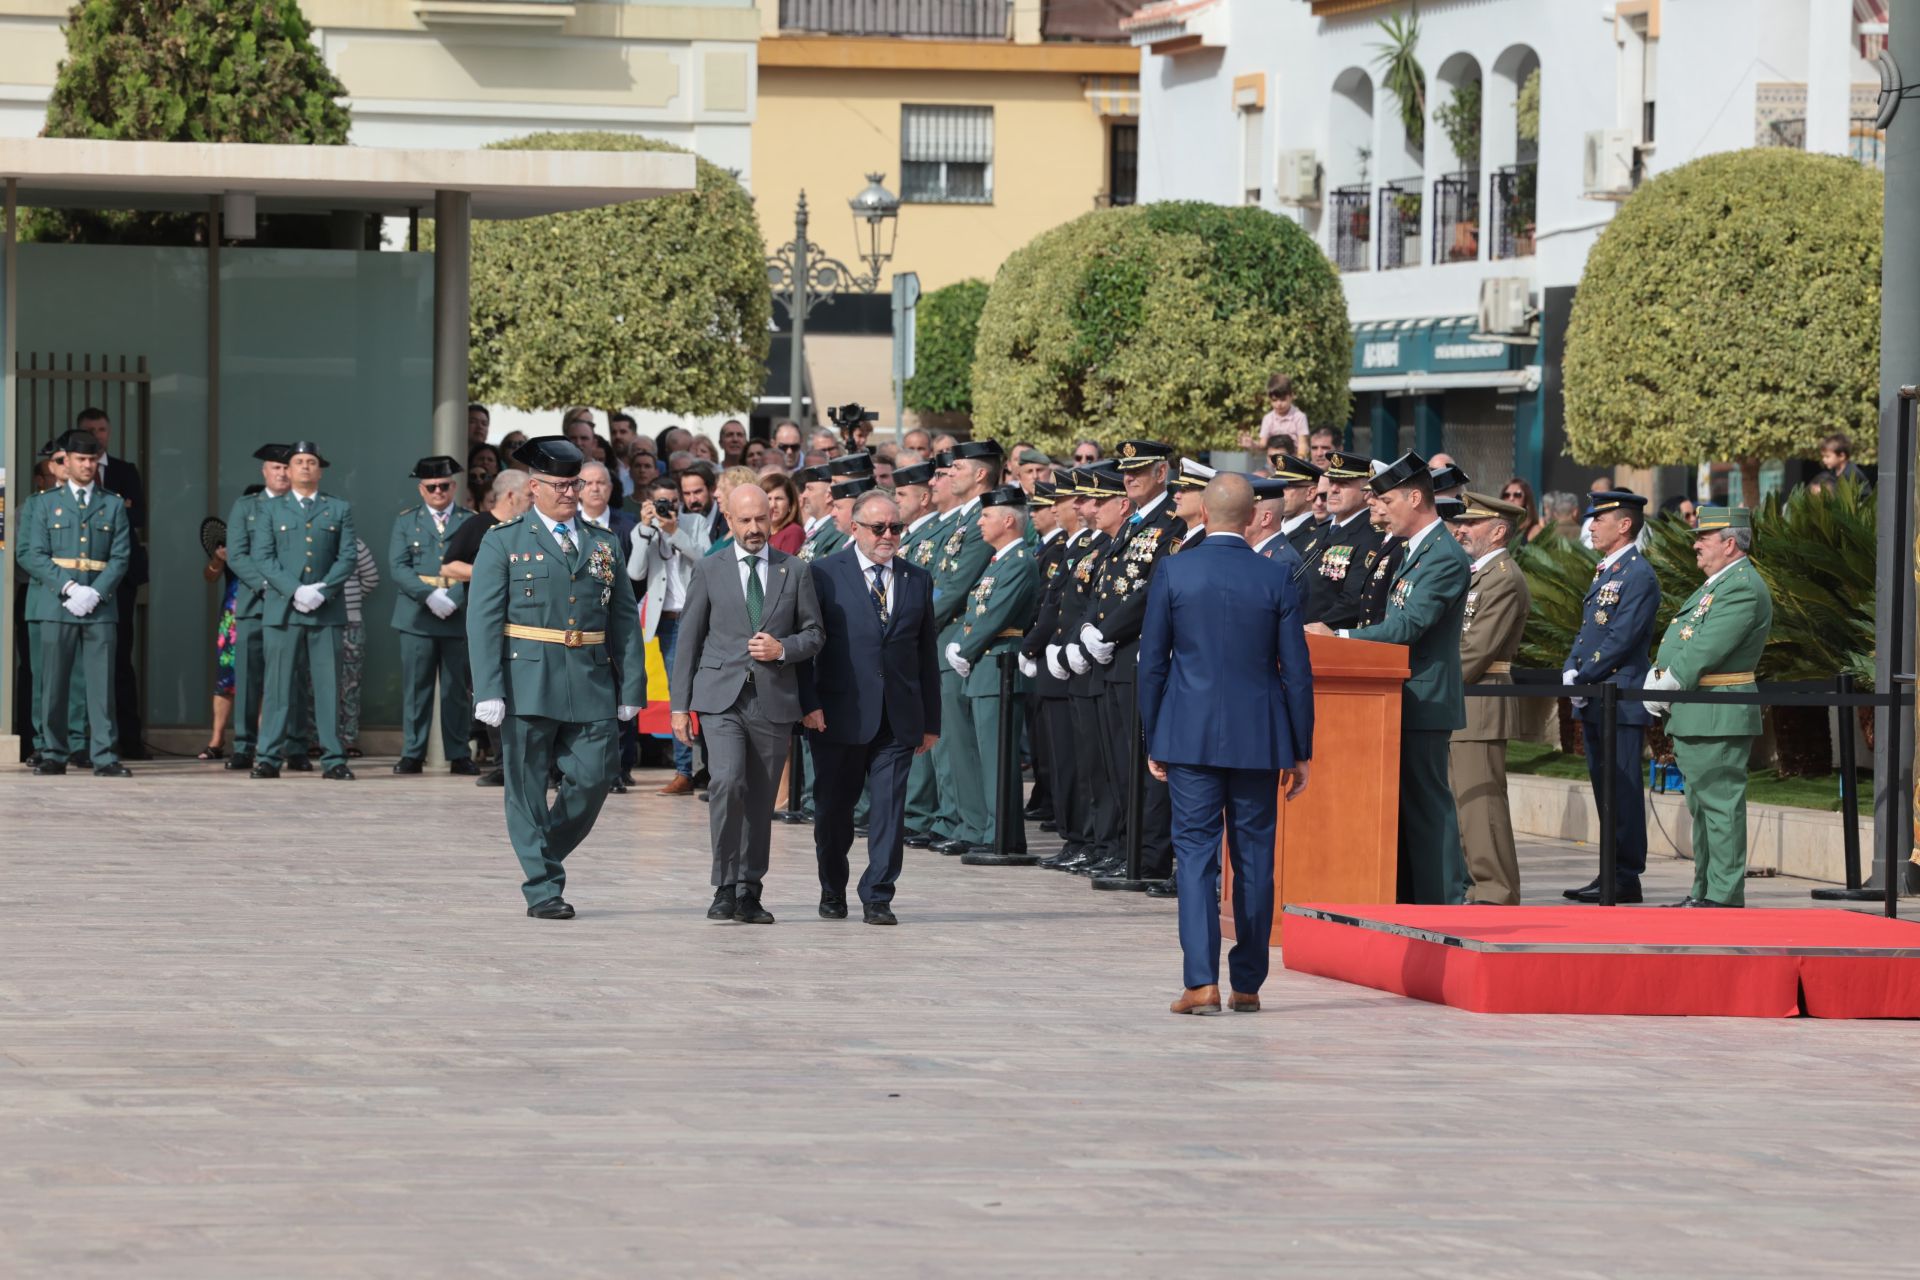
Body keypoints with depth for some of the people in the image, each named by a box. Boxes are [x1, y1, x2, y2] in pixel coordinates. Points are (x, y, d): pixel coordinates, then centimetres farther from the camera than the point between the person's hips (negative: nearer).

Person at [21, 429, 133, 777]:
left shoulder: (114, 505, 12)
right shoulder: (47, 503, 10)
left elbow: (121, 557, 5)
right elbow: (33, 555, 3)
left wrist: (95, 593, -10)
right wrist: (68, 588, -10)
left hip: (100, 607, 0)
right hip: (56, 606, 0)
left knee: (102, 683, -4)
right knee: (53, 684, 0)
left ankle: (104, 757, -4)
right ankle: (54, 755, 6)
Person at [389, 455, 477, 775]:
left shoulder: (471, 523, 10)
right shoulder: (406, 521, 11)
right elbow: (398, 566, 0)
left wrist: (453, 600, -14)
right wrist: (430, 596, -14)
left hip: (459, 617, 0)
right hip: (417, 617, 0)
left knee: (458, 689, 2)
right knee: (416, 687, 0)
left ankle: (459, 755, 7)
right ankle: (412, 754, 4)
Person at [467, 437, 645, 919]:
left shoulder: (604, 544, 14)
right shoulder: (504, 542, 3)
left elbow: (625, 620, 13)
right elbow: (483, 620, -3)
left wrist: (631, 688, 5)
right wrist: (489, 692, -12)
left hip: (591, 687, 3)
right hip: (528, 683, -3)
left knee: (593, 780, -1)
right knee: (528, 788, 0)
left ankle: (546, 857, 22)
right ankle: (542, 889, 6)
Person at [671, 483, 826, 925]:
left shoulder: (795, 572, 9)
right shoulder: (709, 571, 6)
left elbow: (814, 632, 13)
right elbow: (689, 638, 7)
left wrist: (783, 649, -9)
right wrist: (680, 705, 3)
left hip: (774, 701, 2)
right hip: (721, 698, -2)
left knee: (760, 799, 5)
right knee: (727, 782, -20)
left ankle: (748, 893, 16)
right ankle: (725, 887, -11)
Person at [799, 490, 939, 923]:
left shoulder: (918, 581, 11)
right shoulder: (824, 574, 1)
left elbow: (926, 655, 13)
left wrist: (931, 721, 11)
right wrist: (809, 704, -11)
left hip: (898, 720, 2)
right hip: (840, 716, -2)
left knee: (890, 809, -4)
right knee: (833, 809, 7)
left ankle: (878, 897, 2)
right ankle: (833, 892, 23)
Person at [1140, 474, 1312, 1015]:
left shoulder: (1173, 573, -3)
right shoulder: (1276, 579, -2)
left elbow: (1151, 662, 0)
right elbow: (1296, 670, 0)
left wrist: (1153, 742, 9)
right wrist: (1301, 750, 8)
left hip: (1189, 736, -1)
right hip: (1258, 740, 1)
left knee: (1196, 854, -1)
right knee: (1254, 859, 9)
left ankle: (1202, 981, -12)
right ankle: (1248, 985, 14)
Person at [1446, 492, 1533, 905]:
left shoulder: (1504, 579, -12)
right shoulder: (1477, 574, 20)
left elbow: (1478, 649, -17)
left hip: (1480, 705, -10)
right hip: (1458, 708, 10)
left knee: (1482, 801, -10)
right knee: (1469, 804, 11)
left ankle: (1496, 893, -8)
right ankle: (1482, 886, 14)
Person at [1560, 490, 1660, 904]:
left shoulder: (1639, 575, -11)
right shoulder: (1605, 573, 19)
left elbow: (1621, 639, -18)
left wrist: (1584, 679, -15)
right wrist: (1570, 672, 4)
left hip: (1622, 701, -10)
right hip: (1595, 703, 10)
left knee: (1623, 790, -7)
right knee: (1606, 789, 11)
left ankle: (1626, 878, -6)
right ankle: (1613, 872, 15)